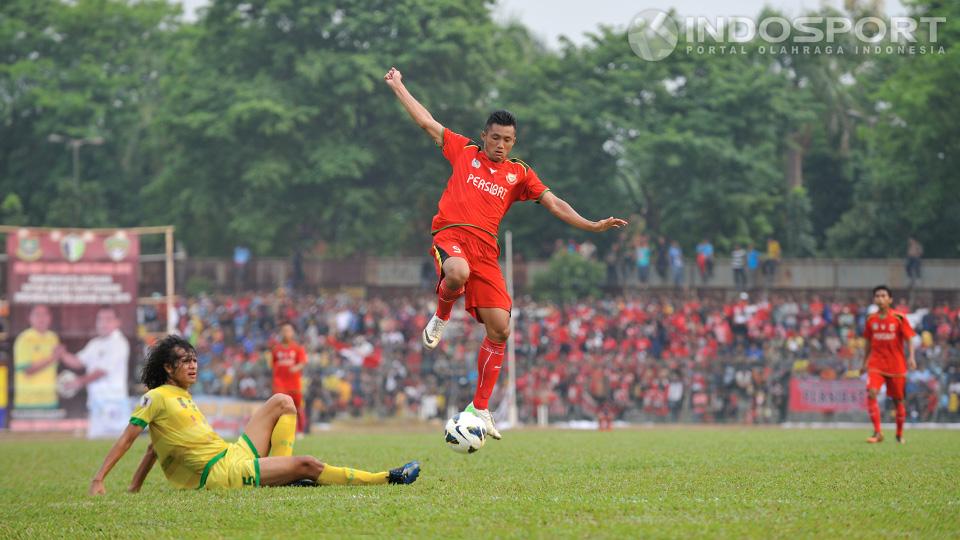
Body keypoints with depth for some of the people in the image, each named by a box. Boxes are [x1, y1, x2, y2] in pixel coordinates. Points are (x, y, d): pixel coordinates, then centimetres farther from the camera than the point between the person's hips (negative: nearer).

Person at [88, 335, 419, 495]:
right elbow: (128, 438, -10)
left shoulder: (183, 397, 20)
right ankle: (386, 478, -13)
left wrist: (135, 486, 15)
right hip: (219, 474, -10)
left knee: (281, 402, 9)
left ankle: (283, 475, -6)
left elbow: (157, 445, 23)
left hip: (234, 455, 10)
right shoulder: (156, 397, -7)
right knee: (307, 465, -18)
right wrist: (98, 479, -16)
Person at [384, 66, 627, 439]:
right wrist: (397, 86, 19)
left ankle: (480, 407, 6)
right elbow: (427, 122, 18)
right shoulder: (464, 151, 14)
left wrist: (592, 226, 2)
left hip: (486, 248, 3)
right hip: (451, 234, -3)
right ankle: (441, 317, -4)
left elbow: (554, 203, 14)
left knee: (499, 328, -6)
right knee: (458, 273, -41)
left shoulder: (519, 174, 17)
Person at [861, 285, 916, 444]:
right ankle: (877, 433, -18)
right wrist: (865, 363, 19)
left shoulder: (899, 318, -5)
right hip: (876, 364, 1)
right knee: (871, 393, -20)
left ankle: (900, 434, 28)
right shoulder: (871, 320, 4)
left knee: (898, 400, 7)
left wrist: (911, 357, -21)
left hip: (896, 365, -1)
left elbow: (909, 339, -6)